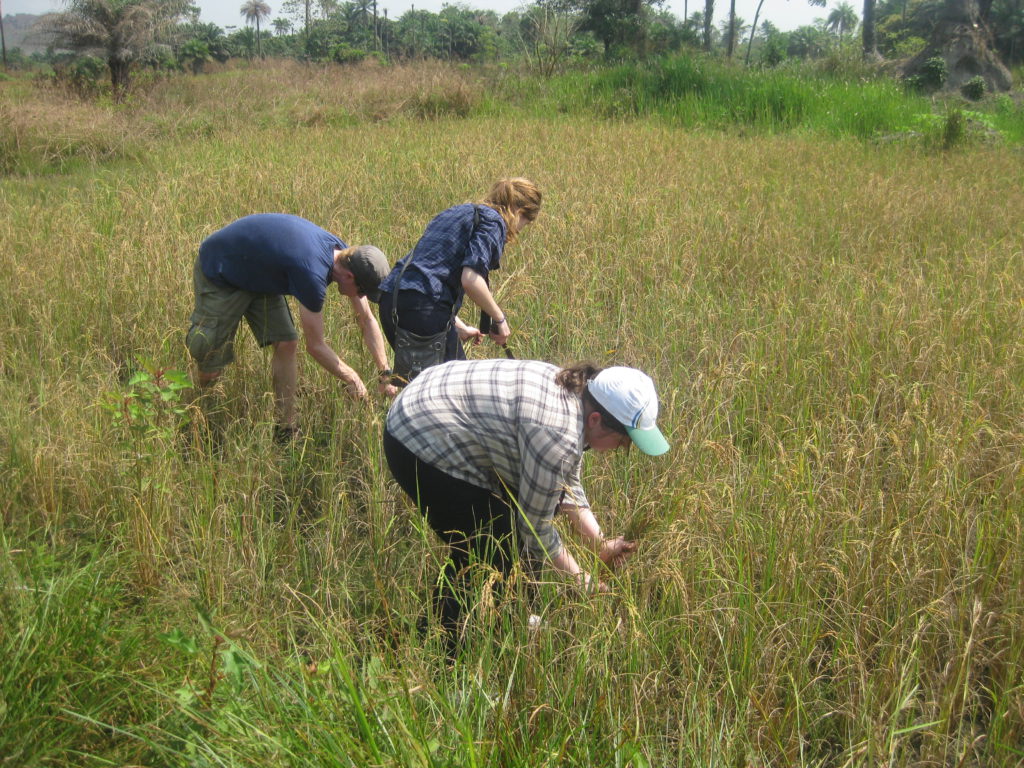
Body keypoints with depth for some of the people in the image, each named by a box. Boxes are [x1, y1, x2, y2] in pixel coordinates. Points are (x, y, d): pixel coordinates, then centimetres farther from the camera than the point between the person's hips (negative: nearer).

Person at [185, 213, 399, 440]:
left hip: (257, 275, 8)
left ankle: (284, 433, 4)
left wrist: (386, 374, -4)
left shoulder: (344, 254, -12)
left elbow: (367, 321, -1)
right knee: (211, 370, -7)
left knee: (286, 343, -4)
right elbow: (315, 346, -26)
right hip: (218, 274, -8)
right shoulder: (313, 274, -38)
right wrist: (352, 379, -14)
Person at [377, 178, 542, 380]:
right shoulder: (493, 221, 0)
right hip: (424, 308, -9)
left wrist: (459, 327, 33)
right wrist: (499, 318, 0)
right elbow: (470, 279, -15)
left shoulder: (455, 213, 27)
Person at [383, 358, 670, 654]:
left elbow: (567, 485, 12)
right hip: (421, 446, -10)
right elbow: (536, 526, -16)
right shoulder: (556, 435, -28)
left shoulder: (574, 389, 0)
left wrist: (600, 543, 7)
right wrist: (580, 578, -3)